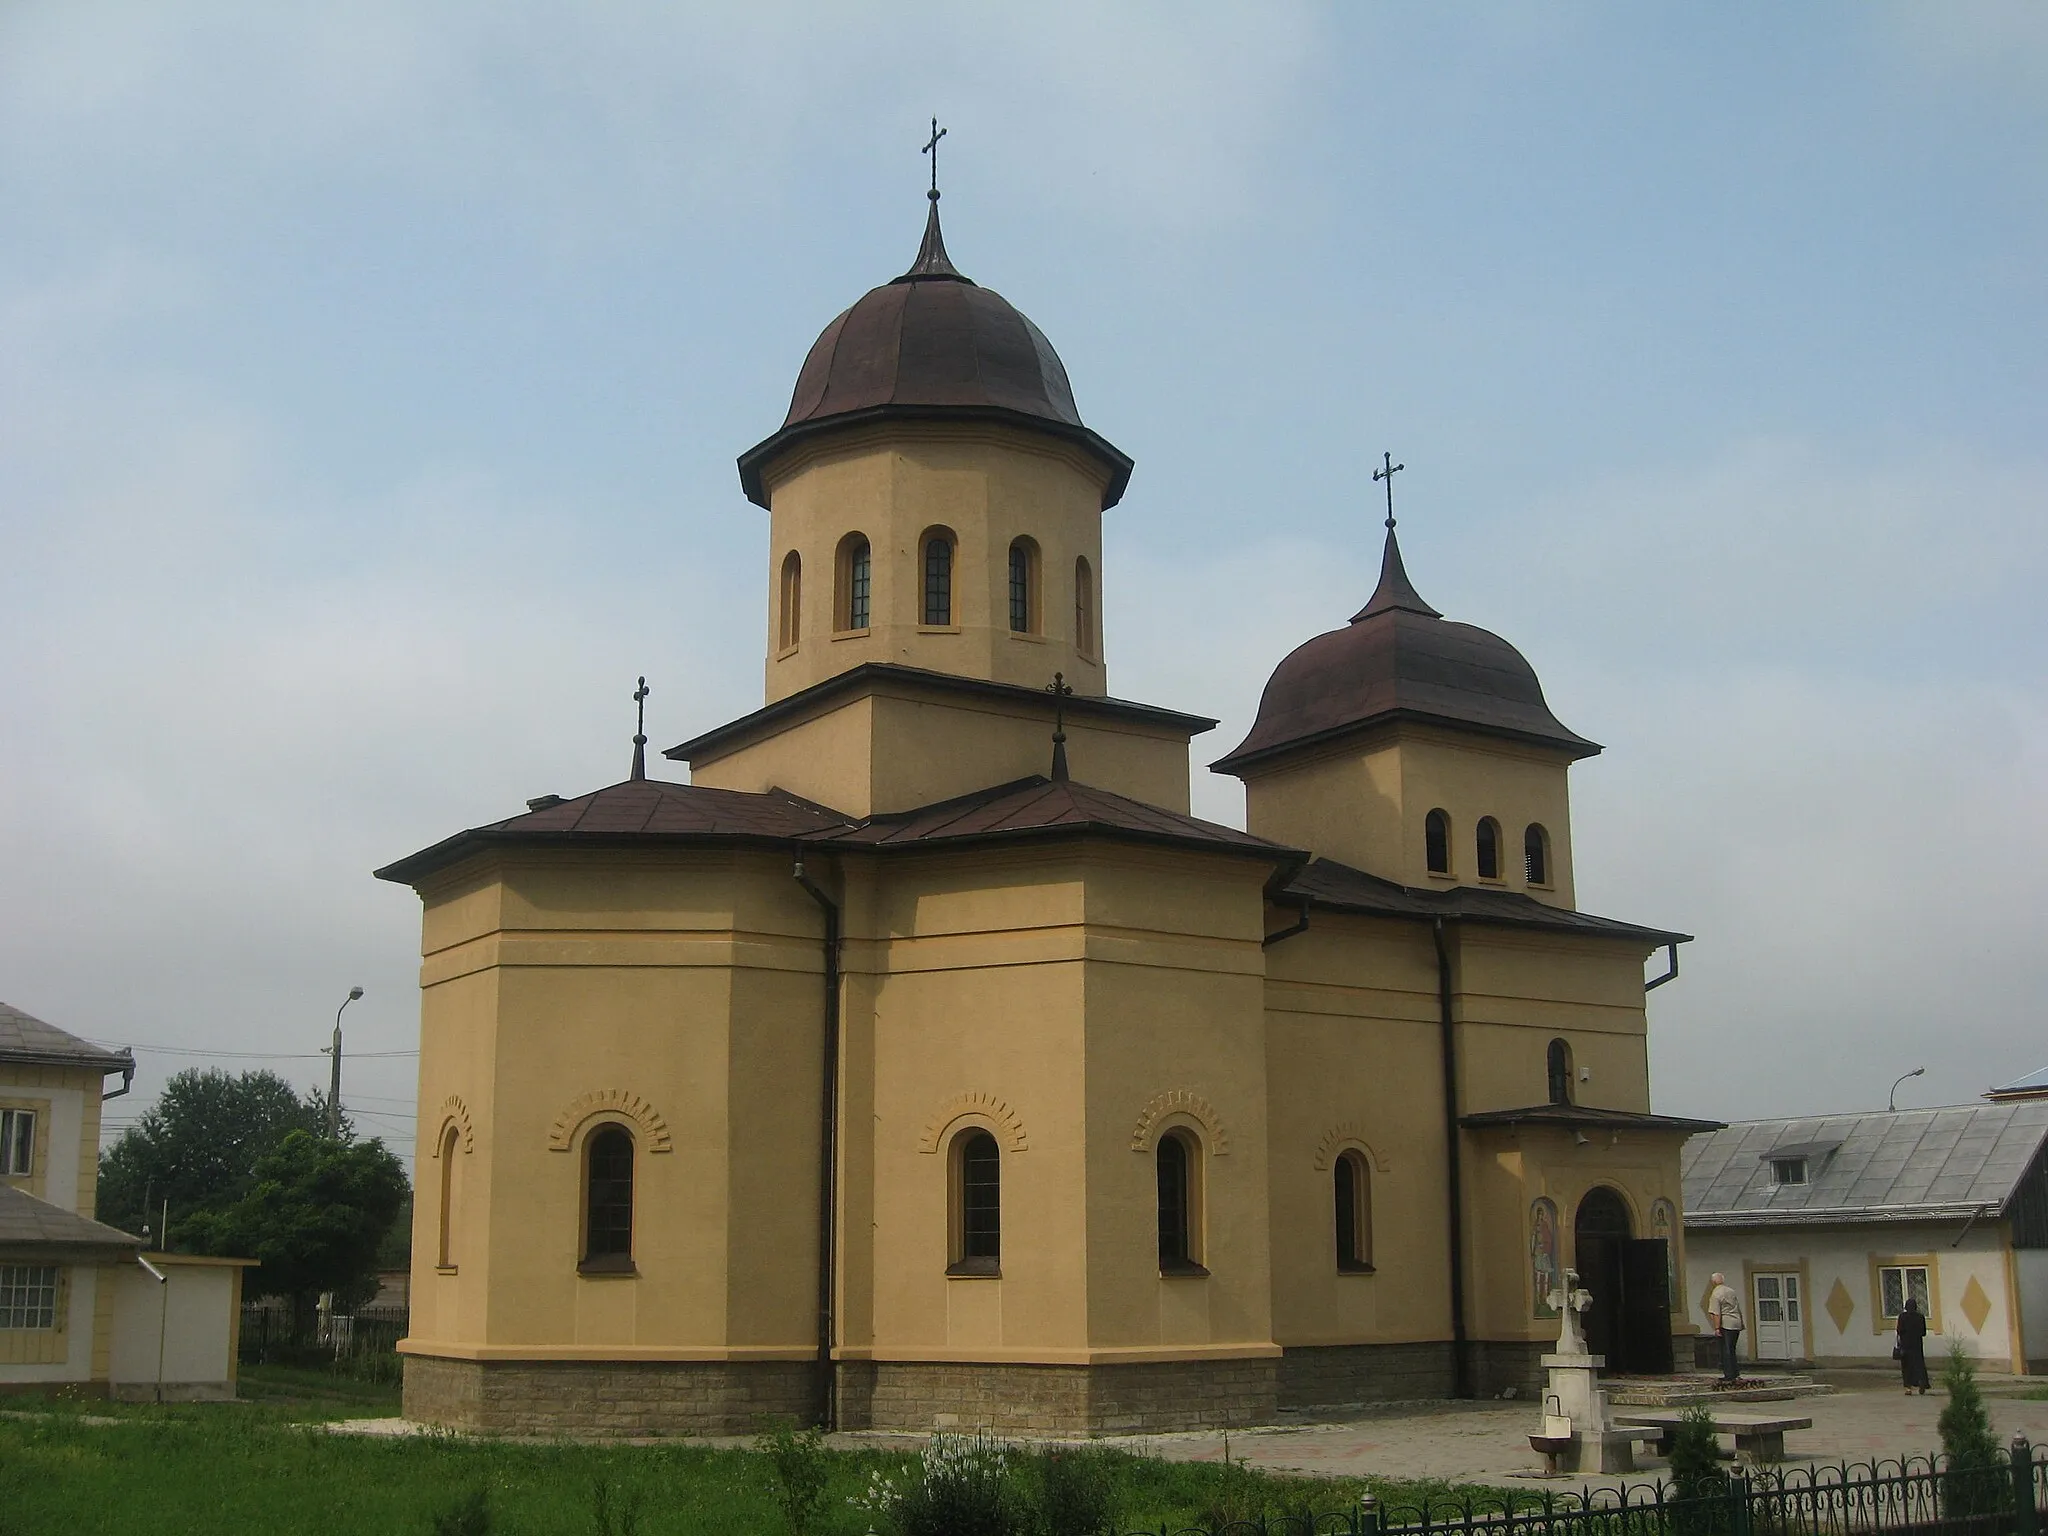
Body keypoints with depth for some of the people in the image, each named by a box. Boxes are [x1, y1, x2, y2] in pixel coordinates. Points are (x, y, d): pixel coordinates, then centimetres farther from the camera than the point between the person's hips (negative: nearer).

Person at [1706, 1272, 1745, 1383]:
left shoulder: (1715, 1295, -11)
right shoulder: (1731, 1291, 11)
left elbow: (1716, 1314, -18)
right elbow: (1739, 1308, 21)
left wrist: (1717, 1327, -18)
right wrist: (1741, 1322, 30)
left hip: (1726, 1324, -7)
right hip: (1737, 1323, 7)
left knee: (1726, 1350, -2)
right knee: (1732, 1349, 16)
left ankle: (1729, 1375, -2)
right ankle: (1735, 1372, 20)